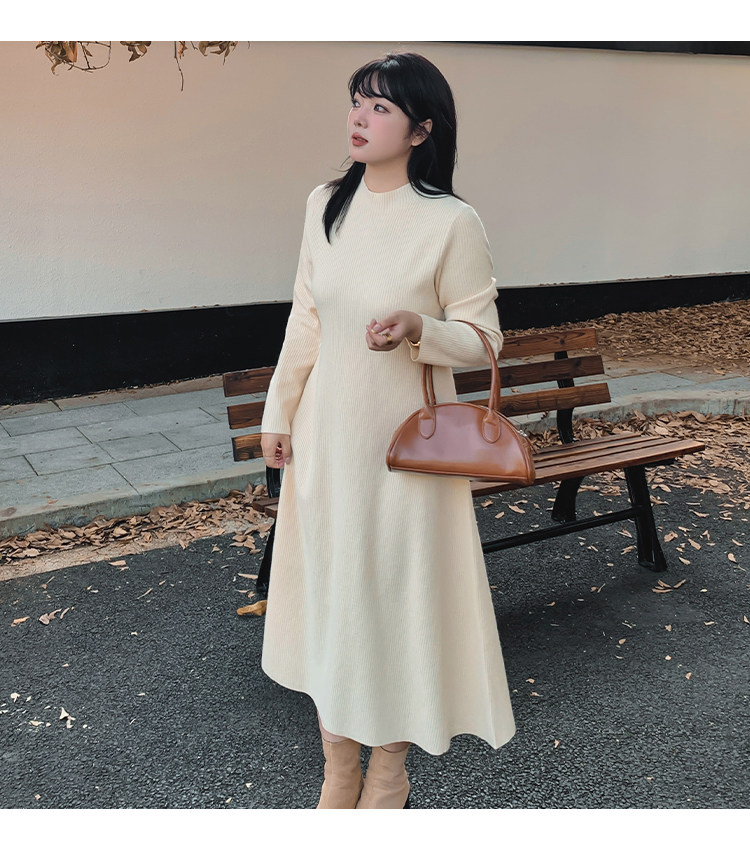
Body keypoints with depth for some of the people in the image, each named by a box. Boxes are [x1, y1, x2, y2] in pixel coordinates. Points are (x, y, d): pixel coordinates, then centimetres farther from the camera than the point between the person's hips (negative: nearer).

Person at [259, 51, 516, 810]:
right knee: (326, 583, 13)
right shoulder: (326, 205, 3)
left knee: (397, 585, 7)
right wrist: (278, 413, 10)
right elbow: (305, 320, 10)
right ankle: (338, 768, 34)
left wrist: (419, 329, -27)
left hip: (405, 435, -5)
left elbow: (482, 340, -8)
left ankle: (389, 768, 32)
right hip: (327, 430, 5)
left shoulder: (452, 223, -13)